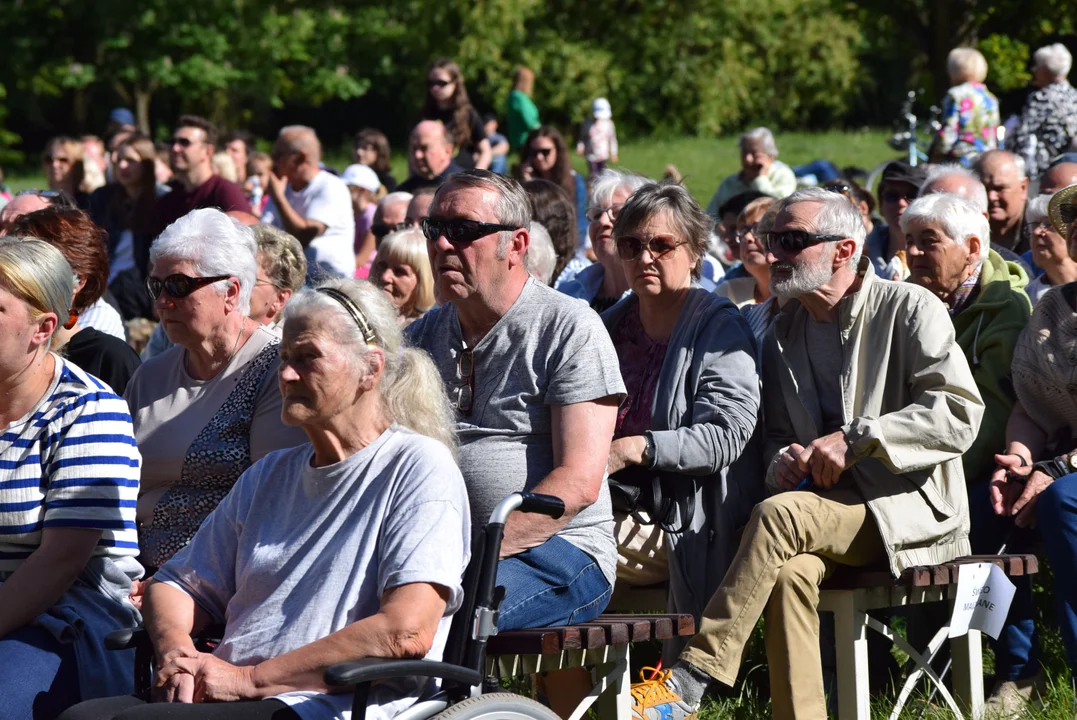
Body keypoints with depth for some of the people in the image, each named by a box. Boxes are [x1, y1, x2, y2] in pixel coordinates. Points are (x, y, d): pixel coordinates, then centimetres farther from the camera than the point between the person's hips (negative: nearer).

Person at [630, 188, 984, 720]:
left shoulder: (909, 309, -1)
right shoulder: (784, 333, 17)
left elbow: (960, 413, -12)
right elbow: (773, 435, 20)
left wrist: (855, 439, -18)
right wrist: (783, 461, -6)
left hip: (911, 512, -5)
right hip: (827, 508, 5)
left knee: (779, 515, -31)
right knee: (790, 571, -32)